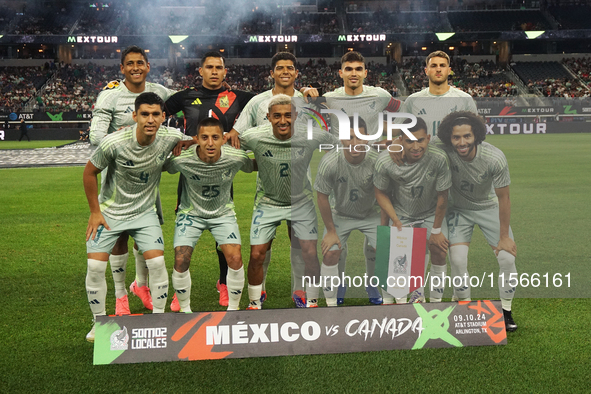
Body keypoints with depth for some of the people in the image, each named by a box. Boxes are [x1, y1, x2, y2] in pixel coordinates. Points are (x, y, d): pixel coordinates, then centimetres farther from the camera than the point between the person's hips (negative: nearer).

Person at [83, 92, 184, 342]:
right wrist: (95, 212, -6)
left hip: (144, 212, 2)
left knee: (157, 262, -12)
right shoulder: (114, 143, -25)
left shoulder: (169, 138, -17)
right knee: (95, 266, -8)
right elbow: (90, 172, -8)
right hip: (109, 211, -1)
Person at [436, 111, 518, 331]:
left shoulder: (495, 158, -29)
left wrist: (504, 236, -11)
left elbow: (503, 198, -17)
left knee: (507, 258, -8)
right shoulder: (443, 152, -30)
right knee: (457, 260, -16)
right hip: (459, 210, 0)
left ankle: (506, 312, 13)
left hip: (489, 208, 0)